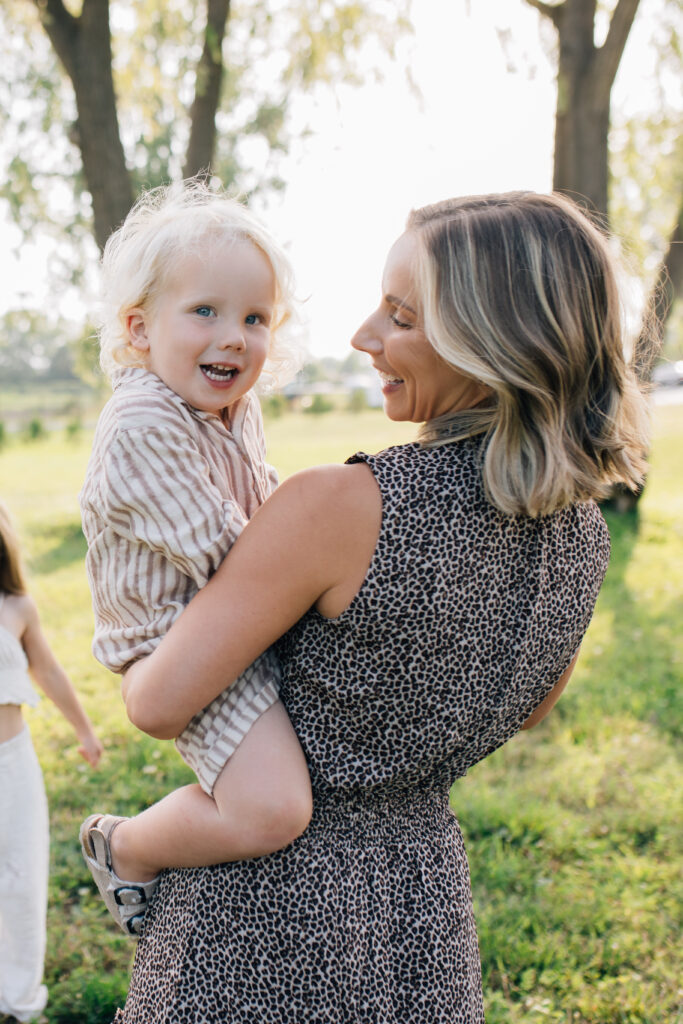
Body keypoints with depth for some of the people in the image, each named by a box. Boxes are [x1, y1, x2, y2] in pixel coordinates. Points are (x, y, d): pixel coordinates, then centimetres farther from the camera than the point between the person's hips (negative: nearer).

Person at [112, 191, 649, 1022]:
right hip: (428, 896, 6)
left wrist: (134, 668, 2)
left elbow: (160, 705, -20)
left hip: (268, 897, -6)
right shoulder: (584, 533, -5)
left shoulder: (338, 507, -26)